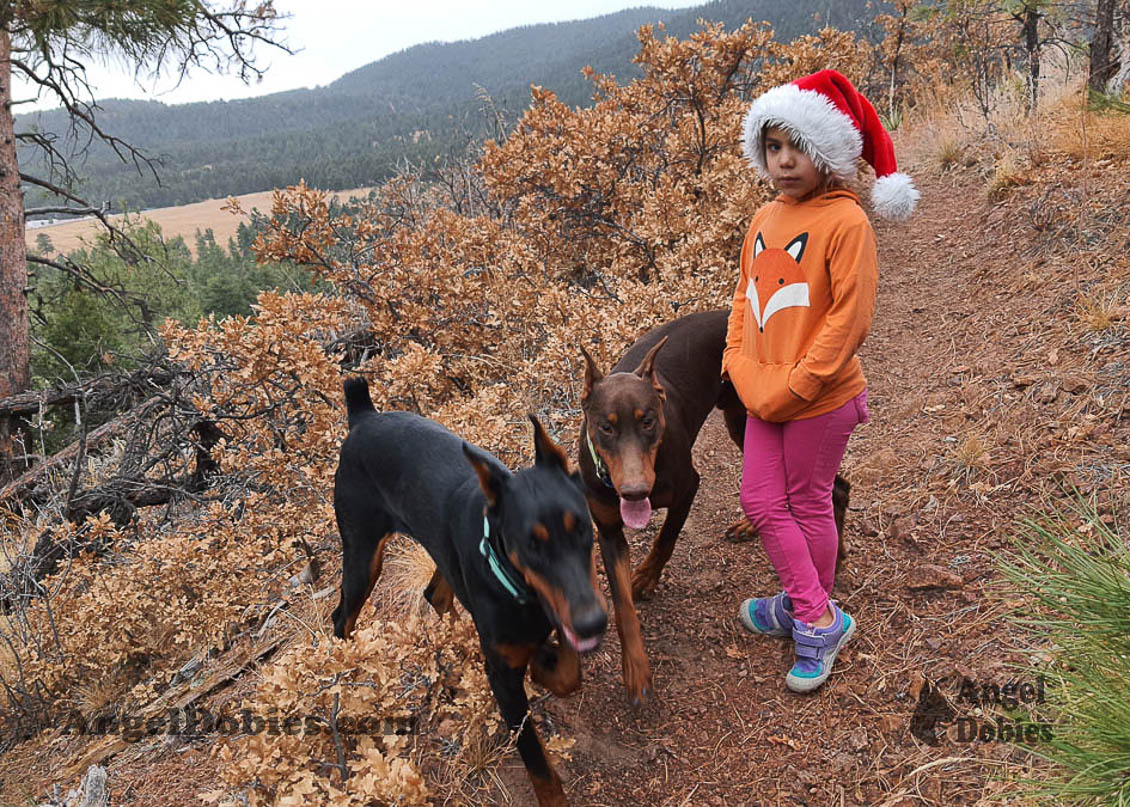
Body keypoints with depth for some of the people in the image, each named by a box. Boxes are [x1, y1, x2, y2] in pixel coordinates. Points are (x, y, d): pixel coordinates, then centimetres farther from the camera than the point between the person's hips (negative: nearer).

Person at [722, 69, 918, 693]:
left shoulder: (846, 221, -16)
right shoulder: (764, 220, 6)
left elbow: (849, 318, -19)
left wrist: (794, 385, -18)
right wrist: (739, 361, 3)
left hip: (821, 398, -7)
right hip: (763, 397, 7)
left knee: (808, 504, 8)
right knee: (761, 502, 9)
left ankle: (812, 616, 30)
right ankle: (816, 616, 26)